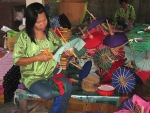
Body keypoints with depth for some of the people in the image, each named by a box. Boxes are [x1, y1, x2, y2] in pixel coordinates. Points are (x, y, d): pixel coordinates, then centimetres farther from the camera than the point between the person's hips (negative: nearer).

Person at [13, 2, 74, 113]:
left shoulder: (50, 33, 1)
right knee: (47, 94, -30)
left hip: (52, 71, 4)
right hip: (32, 76, -4)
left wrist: (66, 53, -16)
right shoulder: (24, 36, -11)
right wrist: (37, 57, -22)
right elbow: (17, 61, -11)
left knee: (68, 87, -21)